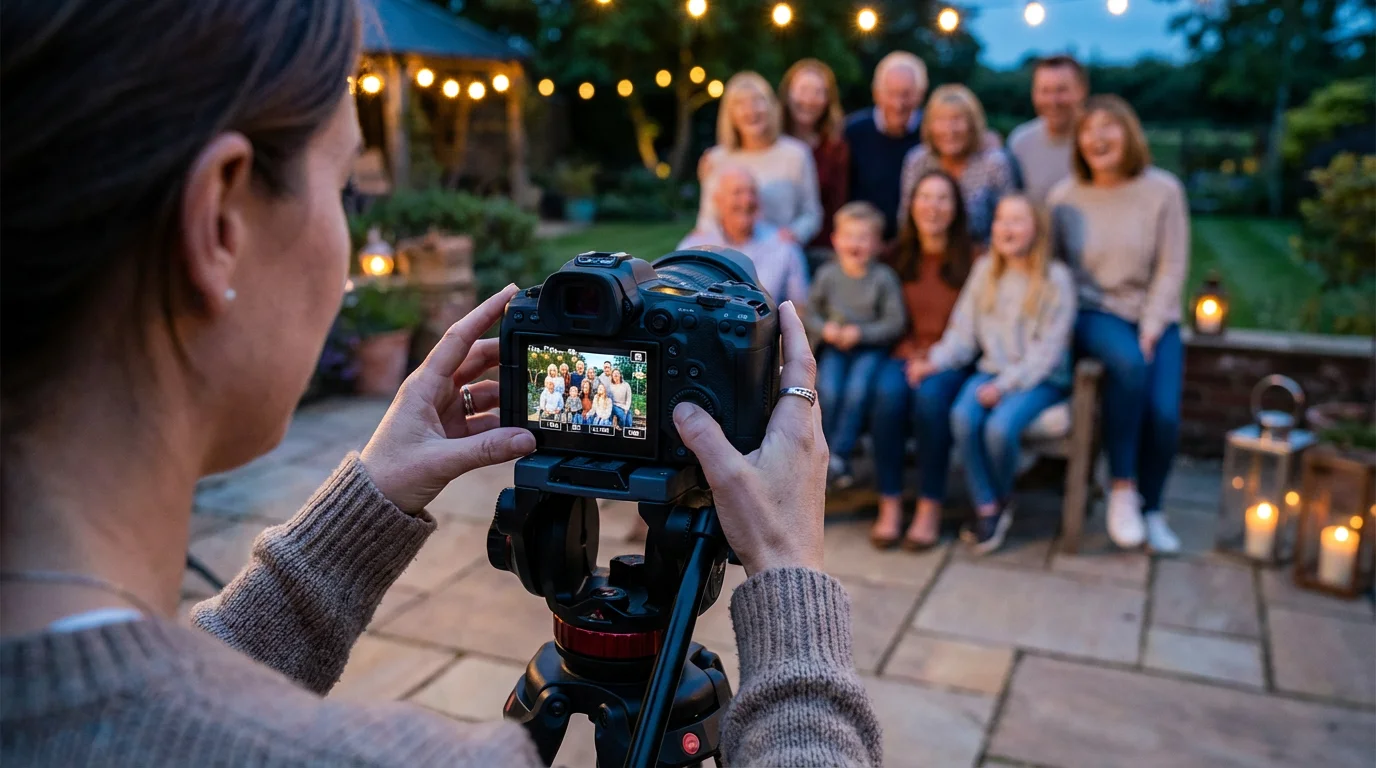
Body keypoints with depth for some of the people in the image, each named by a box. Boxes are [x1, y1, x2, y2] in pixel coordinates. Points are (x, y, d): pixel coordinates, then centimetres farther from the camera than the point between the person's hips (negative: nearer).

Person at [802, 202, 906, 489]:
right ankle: (823, 451, -5)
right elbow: (811, 312, 10)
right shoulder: (827, 274, 2)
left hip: (871, 348, -2)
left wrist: (861, 333, -16)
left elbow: (895, 323, -6)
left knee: (857, 390, -28)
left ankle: (839, 454, -15)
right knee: (828, 390, -23)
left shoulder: (884, 277, -6)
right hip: (834, 347, 2)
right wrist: (825, 329, -10)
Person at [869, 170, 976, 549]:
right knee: (888, 392, -30)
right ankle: (889, 504, -23)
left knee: (931, 394, -34)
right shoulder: (898, 257, 14)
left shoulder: (972, 259, 4)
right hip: (906, 352, 2)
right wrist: (911, 355, -5)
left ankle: (930, 507, -22)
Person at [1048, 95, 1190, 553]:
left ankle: (1151, 507, 6)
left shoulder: (1163, 190, -1)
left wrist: (1150, 331, -12)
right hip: (1092, 314, -1)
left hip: (1153, 317, 1)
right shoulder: (1064, 196, 2)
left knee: (1164, 412, -21)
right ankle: (1122, 490, -20)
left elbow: (1172, 267, -3)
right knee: (1128, 364, -35)